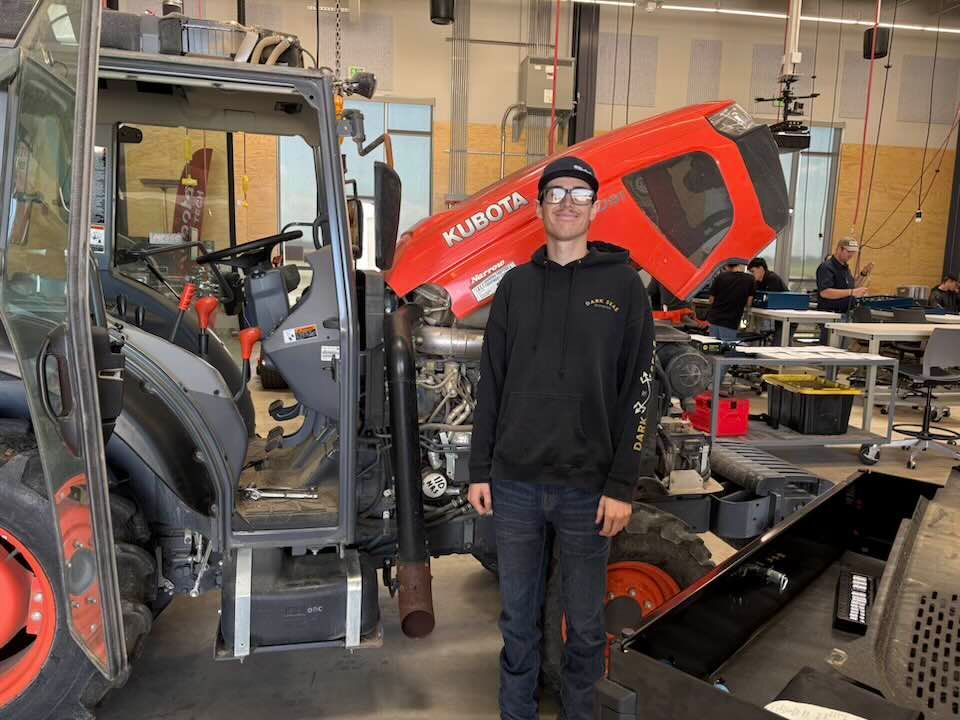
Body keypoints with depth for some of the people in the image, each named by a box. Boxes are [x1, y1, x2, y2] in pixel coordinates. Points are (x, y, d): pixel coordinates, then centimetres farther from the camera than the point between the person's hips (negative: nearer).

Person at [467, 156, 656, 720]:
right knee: (518, 616, 16)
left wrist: (622, 485, -8)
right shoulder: (516, 284, 6)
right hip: (514, 482, 2)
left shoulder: (623, 284, -2)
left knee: (585, 622, 13)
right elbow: (491, 384, 7)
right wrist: (480, 470, 4)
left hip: (587, 487, -2)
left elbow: (638, 392, -4)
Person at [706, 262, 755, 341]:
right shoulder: (750, 279, -2)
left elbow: (711, 300, 4)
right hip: (731, 323, -1)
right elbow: (748, 304, 1)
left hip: (714, 319, 1)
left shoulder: (720, 277, -2)